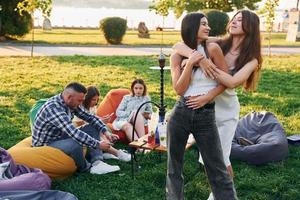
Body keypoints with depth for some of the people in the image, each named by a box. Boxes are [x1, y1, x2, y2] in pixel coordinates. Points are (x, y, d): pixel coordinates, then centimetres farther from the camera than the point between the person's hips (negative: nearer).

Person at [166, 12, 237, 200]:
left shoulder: (212, 48, -3)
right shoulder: (177, 55, 3)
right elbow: (179, 89, -5)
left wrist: (206, 97, -10)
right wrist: (190, 63, -14)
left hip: (206, 116, -2)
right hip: (180, 114, 2)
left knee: (218, 169, 1)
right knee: (174, 165, 12)